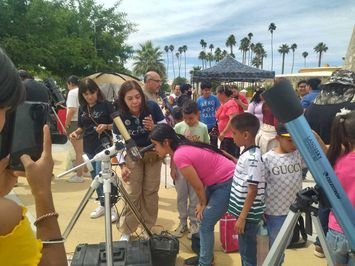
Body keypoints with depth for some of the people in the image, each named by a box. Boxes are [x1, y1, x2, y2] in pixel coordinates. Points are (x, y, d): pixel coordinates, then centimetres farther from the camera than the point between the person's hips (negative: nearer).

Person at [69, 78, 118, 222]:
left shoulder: (106, 105, -7)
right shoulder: (82, 108, 8)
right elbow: (82, 127, 17)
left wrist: (106, 126, -23)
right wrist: (76, 132, -4)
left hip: (103, 145, -6)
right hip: (89, 147, 6)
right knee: (95, 177, 12)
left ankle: (111, 206, 2)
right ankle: (103, 205, 26)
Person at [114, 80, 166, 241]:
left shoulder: (152, 107, -19)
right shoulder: (120, 116, -17)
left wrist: (154, 128, -31)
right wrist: (122, 164, -19)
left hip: (153, 153, 1)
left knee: (150, 192, 7)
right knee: (132, 194, -5)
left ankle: (148, 228, 25)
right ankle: (126, 232, 10)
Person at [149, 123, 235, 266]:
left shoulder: (179, 156, -26)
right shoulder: (183, 147, 1)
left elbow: (198, 186, -18)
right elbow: (199, 179, 7)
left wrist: (203, 204, -1)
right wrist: (202, 203, 7)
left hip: (227, 183, -9)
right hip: (217, 181, 9)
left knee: (205, 224, -1)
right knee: (203, 219, 16)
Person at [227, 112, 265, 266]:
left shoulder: (253, 158, -23)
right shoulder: (247, 154, 5)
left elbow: (253, 191, -22)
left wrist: (242, 217, -19)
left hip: (248, 214, -9)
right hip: (244, 211, 9)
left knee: (247, 252, 6)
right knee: (244, 249, 22)